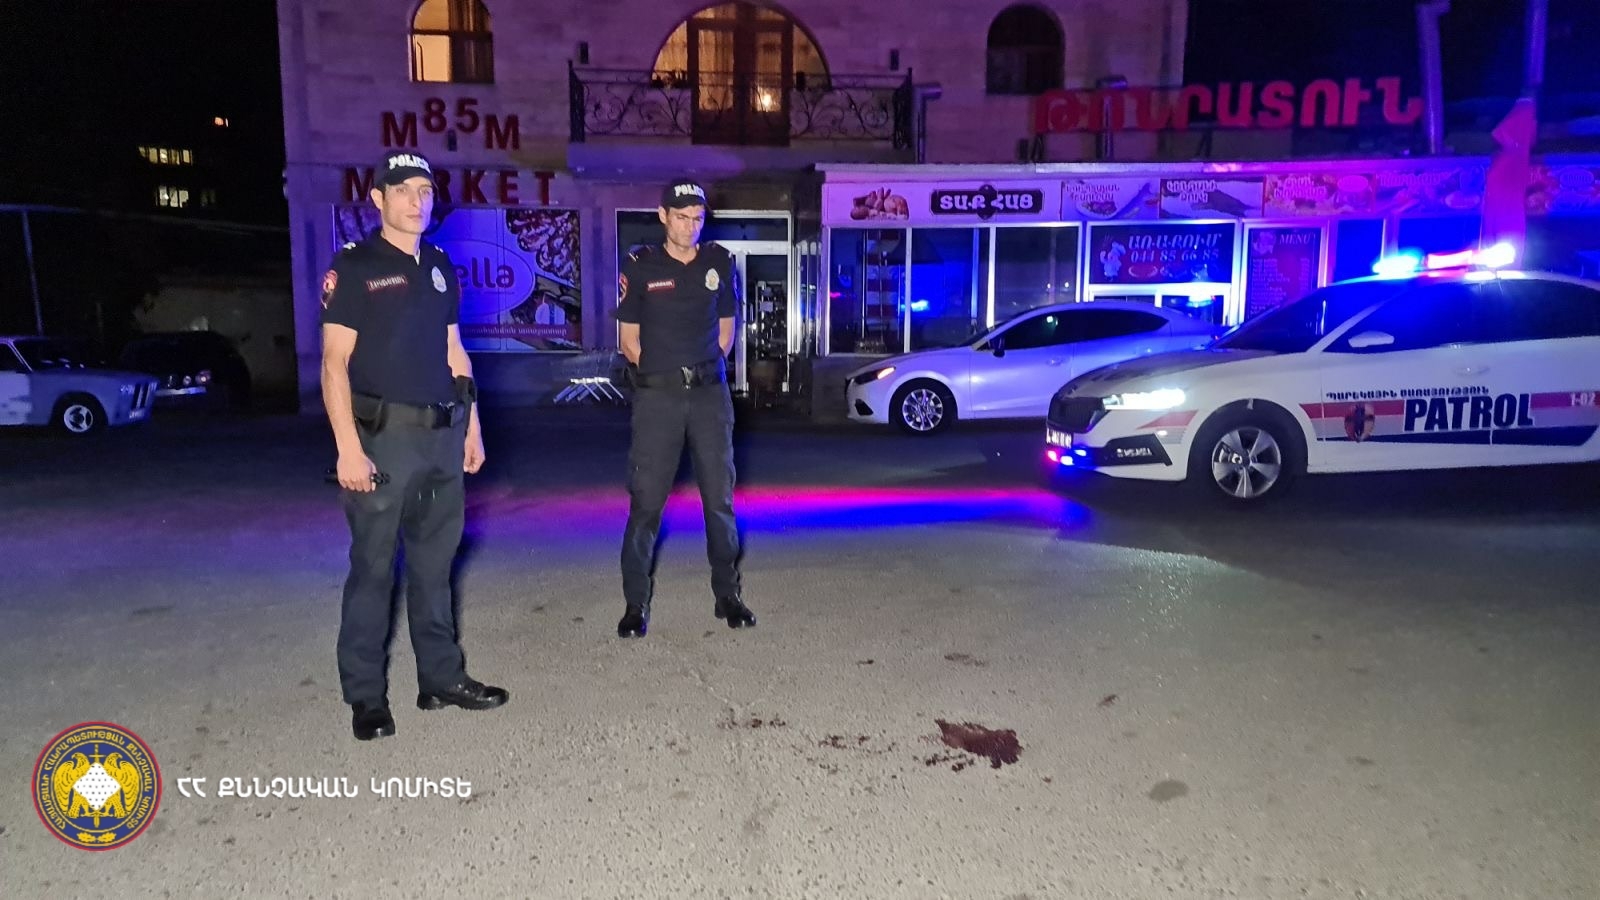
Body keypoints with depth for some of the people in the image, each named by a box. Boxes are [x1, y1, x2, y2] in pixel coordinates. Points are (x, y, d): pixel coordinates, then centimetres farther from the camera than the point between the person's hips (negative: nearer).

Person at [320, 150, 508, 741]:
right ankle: (366, 697, 12)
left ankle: (442, 677, 23)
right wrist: (348, 447, -16)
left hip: (443, 435, 6)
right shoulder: (353, 266, -3)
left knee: (434, 562, 12)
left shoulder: (441, 268, 14)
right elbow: (334, 363, -9)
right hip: (384, 436, -6)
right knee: (372, 567, 1)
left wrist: (472, 427, 13)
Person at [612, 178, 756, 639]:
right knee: (646, 500, -1)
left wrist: (704, 368, 5)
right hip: (657, 394, -2)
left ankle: (727, 594, 18)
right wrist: (662, 371, 0)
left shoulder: (719, 262, 8)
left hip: (710, 392, 3)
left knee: (720, 497, 6)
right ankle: (636, 604, 7)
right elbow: (630, 338, 5)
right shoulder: (641, 265, 1)